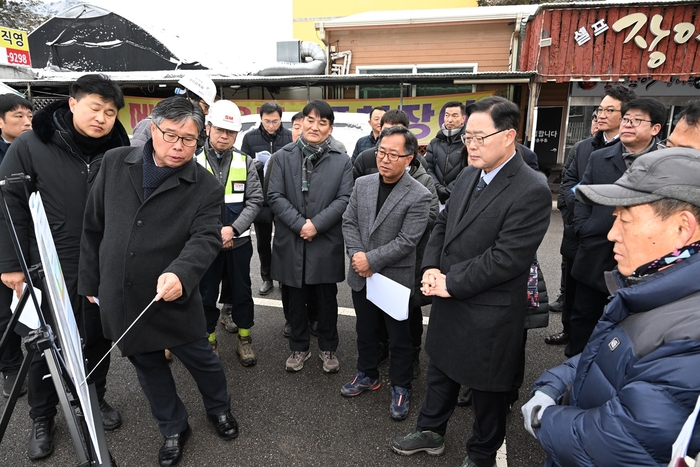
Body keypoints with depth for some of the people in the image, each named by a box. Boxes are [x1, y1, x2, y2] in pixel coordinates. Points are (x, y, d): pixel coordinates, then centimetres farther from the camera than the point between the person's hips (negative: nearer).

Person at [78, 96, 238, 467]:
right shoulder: (115, 164, 1)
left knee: (200, 359, 12)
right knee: (148, 367, 18)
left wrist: (180, 273, -40)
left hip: (174, 299, -3)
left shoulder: (205, 186, -9)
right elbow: (94, 226, 7)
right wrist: (90, 281, 10)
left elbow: (205, 239, -20)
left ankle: (219, 409, 43)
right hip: (119, 298, 4)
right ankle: (173, 429, 41)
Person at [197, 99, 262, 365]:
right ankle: (209, 339, 31)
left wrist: (233, 229, -17)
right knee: (206, 293, 11)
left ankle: (244, 339, 30)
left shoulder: (245, 162, 1)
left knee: (241, 291, 12)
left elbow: (255, 201, -5)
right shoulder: (194, 162, -4)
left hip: (239, 241, 1)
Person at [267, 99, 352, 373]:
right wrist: (299, 224, -14)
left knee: (326, 298, 12)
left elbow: (344, 199, -5)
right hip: (291, 241, 1)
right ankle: (299, 348, 32)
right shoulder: (283, 156, 3)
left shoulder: (341, 161, 2)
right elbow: (275, 196, -3)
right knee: (296, 298, 13)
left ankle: (328, 348, 32)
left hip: (327, 242, 0)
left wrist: (317, 224, -15)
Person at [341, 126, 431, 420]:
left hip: (396, 278, -4)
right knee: (365, 330, 21)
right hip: (362, 275, 5)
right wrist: (356, 254, -12)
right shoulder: (362, 184, 1)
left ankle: (400, 388, 32)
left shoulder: (419, 196, -15)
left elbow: (406, 241, -19)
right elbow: (349, 222, 3)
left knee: (399, 338, 12)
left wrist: (370, 259, -19)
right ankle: (367, 375, 43)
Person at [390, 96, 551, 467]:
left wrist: (451, 283, -19)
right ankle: (430, 433, 48)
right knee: (440, 371, 25)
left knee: (486, 388, 15)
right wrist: (430, 267, -6)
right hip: (448, 302, 8)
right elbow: (443, 224, 10)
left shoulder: (531, 191, -21)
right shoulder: (468, 176, 3)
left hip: (487, 314, -7)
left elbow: (505, 258, -25)